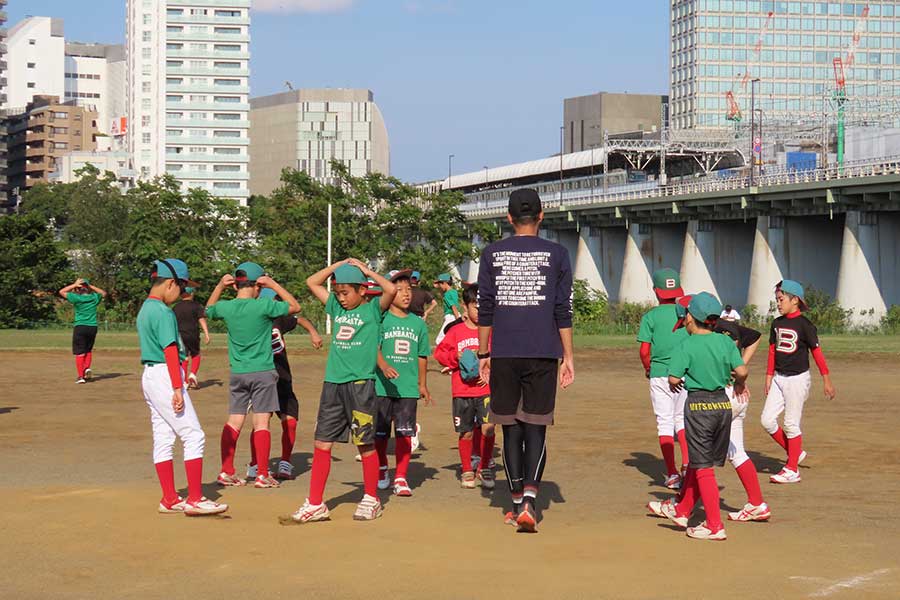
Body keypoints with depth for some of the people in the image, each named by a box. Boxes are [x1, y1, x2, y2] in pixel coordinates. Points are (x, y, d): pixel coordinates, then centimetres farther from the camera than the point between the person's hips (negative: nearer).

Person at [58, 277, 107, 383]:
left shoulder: (76, 298, -7)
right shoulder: (94, 298, 2)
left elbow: (61, 292, 4)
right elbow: (104, 293, 25)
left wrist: (74, 285, 4)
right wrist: (91, 286, 18)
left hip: (80, 327, -3)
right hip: (93, 327, 3)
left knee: (80, 352, 1)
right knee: (89, 350, 21)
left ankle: (81, 376, -2)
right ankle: (87, 368, 3)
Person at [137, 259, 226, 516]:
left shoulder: (145, 309, 14)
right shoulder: (163, 312, -16)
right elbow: (170, 350, -20)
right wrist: (177, 388, -22)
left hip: (149, 376, 10)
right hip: (164, 375, -10)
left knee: (163, 439, 11)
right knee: (194, 436, -8)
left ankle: (170, 500, 14)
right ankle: (195, 500, -9)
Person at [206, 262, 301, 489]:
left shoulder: (226, 307, -1)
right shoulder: (264, 306, -13)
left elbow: (208, 309, 23)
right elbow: (295, 307, 0)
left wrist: (220, 286, 13)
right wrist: (273, 285, -1)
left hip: (237, 374, 4)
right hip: (263, 372, -4)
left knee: (234, 421, 10)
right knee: (261, 422, -1)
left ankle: (226, 472, 11)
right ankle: (262, 475, 0)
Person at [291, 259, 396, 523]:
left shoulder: (373, 310, 0)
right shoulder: (337, 308, 15)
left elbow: (391, 290, -18)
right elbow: (312, 282, 21)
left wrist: (366, 271, -6)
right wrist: (340, 264, 13)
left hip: (361, 384, -5)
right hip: (333, 383, 5)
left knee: (365, 444, 2)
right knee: (322, 444, 2)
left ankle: (371, 499, 14)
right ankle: (315, 504, 5)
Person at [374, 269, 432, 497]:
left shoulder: (418, 323, 9)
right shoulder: (381, 319, -3)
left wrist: (422, 384, 18)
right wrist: (384, 366, -30)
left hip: (408, 387, 2)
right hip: (382, 386, -2)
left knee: (404, 433, -2)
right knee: (380, 433, 9)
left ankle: (401, 478, 3)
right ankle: (382, 470, 30)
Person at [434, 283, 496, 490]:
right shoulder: (456, 331, 5)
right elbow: (440, 353, 6)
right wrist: (457, 357, -10)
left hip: (486, 389, -1)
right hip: (462, 391, 1)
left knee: (488, 428, -14)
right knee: (466, 433, 6)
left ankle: (484, 468, 3)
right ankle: (467, 470, 22)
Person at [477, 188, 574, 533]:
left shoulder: (492, 254, 5)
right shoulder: (556, 254, 3)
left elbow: (485, 309, 5)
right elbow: (563, 311, 1)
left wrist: (483, 354, 11)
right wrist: (568, 357, 6)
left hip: (504, 354, 1)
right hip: (543, 354, -1)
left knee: (511, 429, 9)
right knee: (536, 428, -1)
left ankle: (517, 502, 14)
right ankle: (529, 499, -18)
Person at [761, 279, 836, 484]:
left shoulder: (804, 325, -11)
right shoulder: (776, 324, 8)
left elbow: (817, 352, -9)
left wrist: (827, 381, -8)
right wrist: (769, 378, 13)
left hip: (797, 379, -7)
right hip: (778, 378, 7)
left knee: (791, 423, -3)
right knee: (767, 420, 1)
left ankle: (792, 470, 6)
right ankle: (795, 453, 19)